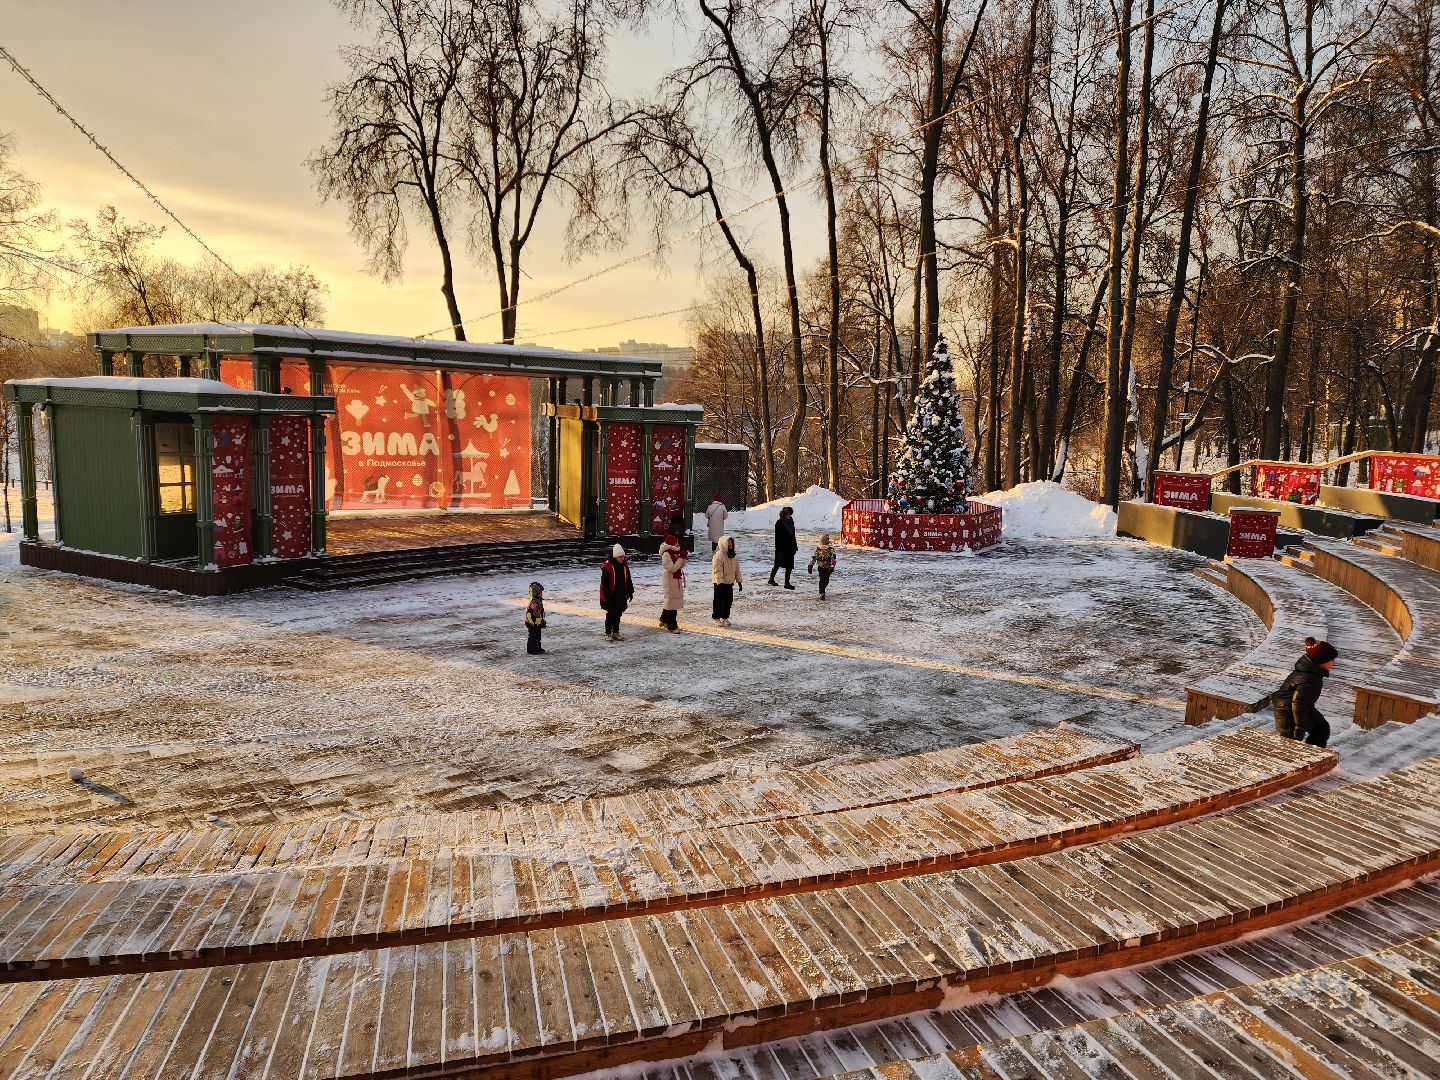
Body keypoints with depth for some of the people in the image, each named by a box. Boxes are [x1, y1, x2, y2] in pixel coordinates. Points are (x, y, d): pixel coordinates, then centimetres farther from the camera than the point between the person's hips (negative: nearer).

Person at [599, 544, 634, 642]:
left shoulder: (624, 566, 6)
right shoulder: (607, 566, -14)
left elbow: (628, 581, 15)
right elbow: (604, 583, -14)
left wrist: (630, 592, 13)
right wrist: (607, 594, -16)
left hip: (621, 596, 6)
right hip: (611, 596, -6)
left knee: (618, 615, 12)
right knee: (610, 615, 1)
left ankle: (616, 633, 22)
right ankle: (608, 634, 10)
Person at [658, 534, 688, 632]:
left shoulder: (675, 553, 11)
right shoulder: (666, 555, -16)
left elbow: (681, 566, 15)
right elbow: (673, 568, -23)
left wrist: (684, 557, -1)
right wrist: (681, 558, -21)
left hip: (677, 580, 9)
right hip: (670, 580, -9)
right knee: (672, 602, -6)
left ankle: (664, 620, 34)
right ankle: (672, 626, -2)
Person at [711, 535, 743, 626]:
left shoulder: (734, 556, 9)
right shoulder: (718, 556, -18)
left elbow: (737, 570, 15)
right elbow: (717, 571, -21)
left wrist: (739, 581, 14)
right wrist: (720, 583, -25)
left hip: (729, 582, 8)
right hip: (720, 583, -8)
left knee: (729, 600, 11)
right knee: (719, 601, -1)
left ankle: (725, 617, 24)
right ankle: (716, 618, 9)